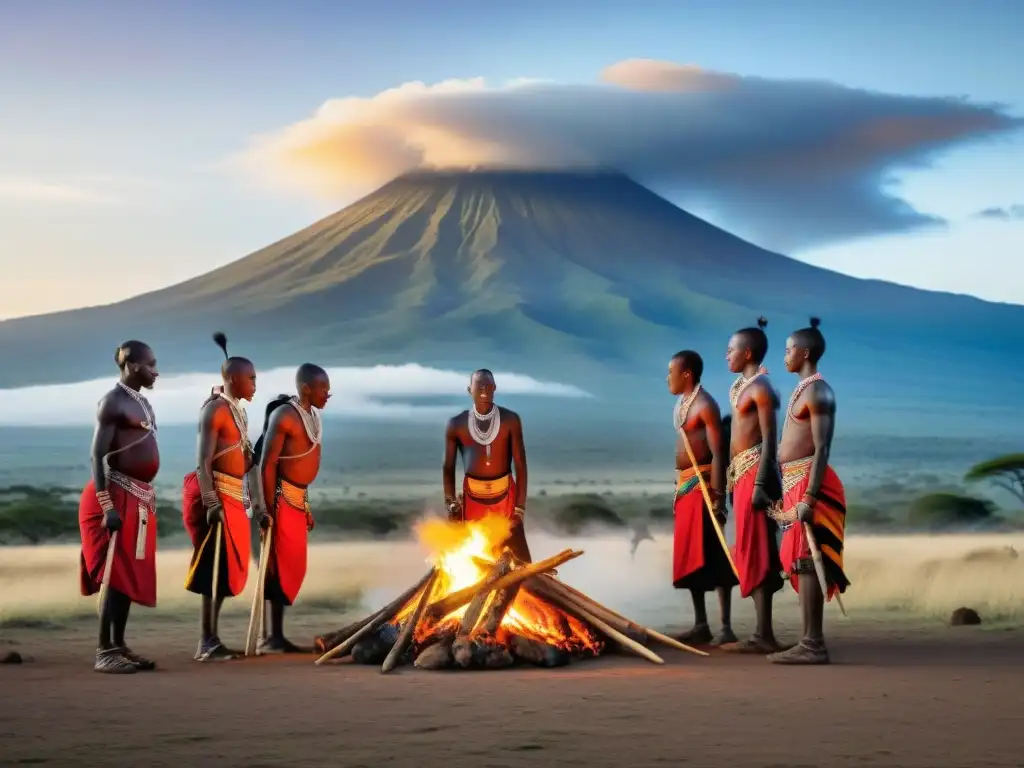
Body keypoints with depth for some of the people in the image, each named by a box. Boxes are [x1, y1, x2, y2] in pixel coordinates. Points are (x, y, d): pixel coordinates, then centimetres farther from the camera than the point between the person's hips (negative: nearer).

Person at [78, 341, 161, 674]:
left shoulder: (142, 402, 16)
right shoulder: (113, 402, -12)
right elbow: (98, 455, -17)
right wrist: (107, 505, -24)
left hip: (139, 497, 9)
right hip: (117, 496, -9)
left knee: (132, 574, 10)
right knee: (114, 574, -10)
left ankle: (119, 646, 15)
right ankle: (104, 652, -9)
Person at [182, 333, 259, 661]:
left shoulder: (239, 411, 15)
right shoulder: (214, 409, -12)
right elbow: (203, 462, -18)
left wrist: (247, 499, 15)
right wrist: (211, 502, -25)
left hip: (234, 496, 9)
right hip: (216, 495, -9)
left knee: (229, 568, 11)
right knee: (215, 567, -9)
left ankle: (211, 639, 16)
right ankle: (207, 643, -6)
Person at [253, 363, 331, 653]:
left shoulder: (313, 416, 13)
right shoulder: (284, 415, -14)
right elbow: (267, 464, -18)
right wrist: (269, 508, -23)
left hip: (298, 498, 9)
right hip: (281, 497, -9)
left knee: (294, 567, 10)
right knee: (278, 567, -9)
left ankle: (276, 635, 15)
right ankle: (269, 637, -7)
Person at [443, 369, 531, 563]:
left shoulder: (510, 420, -7)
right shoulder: (456, 424, -4)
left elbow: (520, 465, -6)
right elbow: (448, 468, 2)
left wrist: (520, 507, -9)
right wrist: (451, 505, -6)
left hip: (505, 495, -1)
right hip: (472, 496, 1)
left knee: (520, 558, -1)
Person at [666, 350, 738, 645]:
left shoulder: (705, 405, -12)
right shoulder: (681, 404, 16)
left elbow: (718, 452, -18)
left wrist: (717, 495, -25)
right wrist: (679, 488, 18)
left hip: (703, 484, -10)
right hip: (685, 484, 10)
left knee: (712, 554, -11)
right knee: (689, 556, 10)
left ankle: (726, 627, -12)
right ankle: (701, 625, 16)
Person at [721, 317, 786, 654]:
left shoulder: (761, 389, -11)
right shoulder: (741, 387, 18)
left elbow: (769, 440, -17)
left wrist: (761, 483, -23)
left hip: (754, 472, -10)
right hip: (741, 473, 10)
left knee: (755, 552, -10)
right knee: (750, 553, 10)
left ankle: (764, 635, -10)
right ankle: (763, 633, 13)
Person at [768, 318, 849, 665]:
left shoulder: (818, 391, -11)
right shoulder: (803, 389, 19)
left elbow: (822, 448, -18)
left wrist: (809, 496, -25)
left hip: (807, 482, -10)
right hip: (794, 483, 10)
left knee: (804, 561, -12)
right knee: (799, 563, 9)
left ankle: (813, 645, -13)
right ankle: (810, 641, 12)